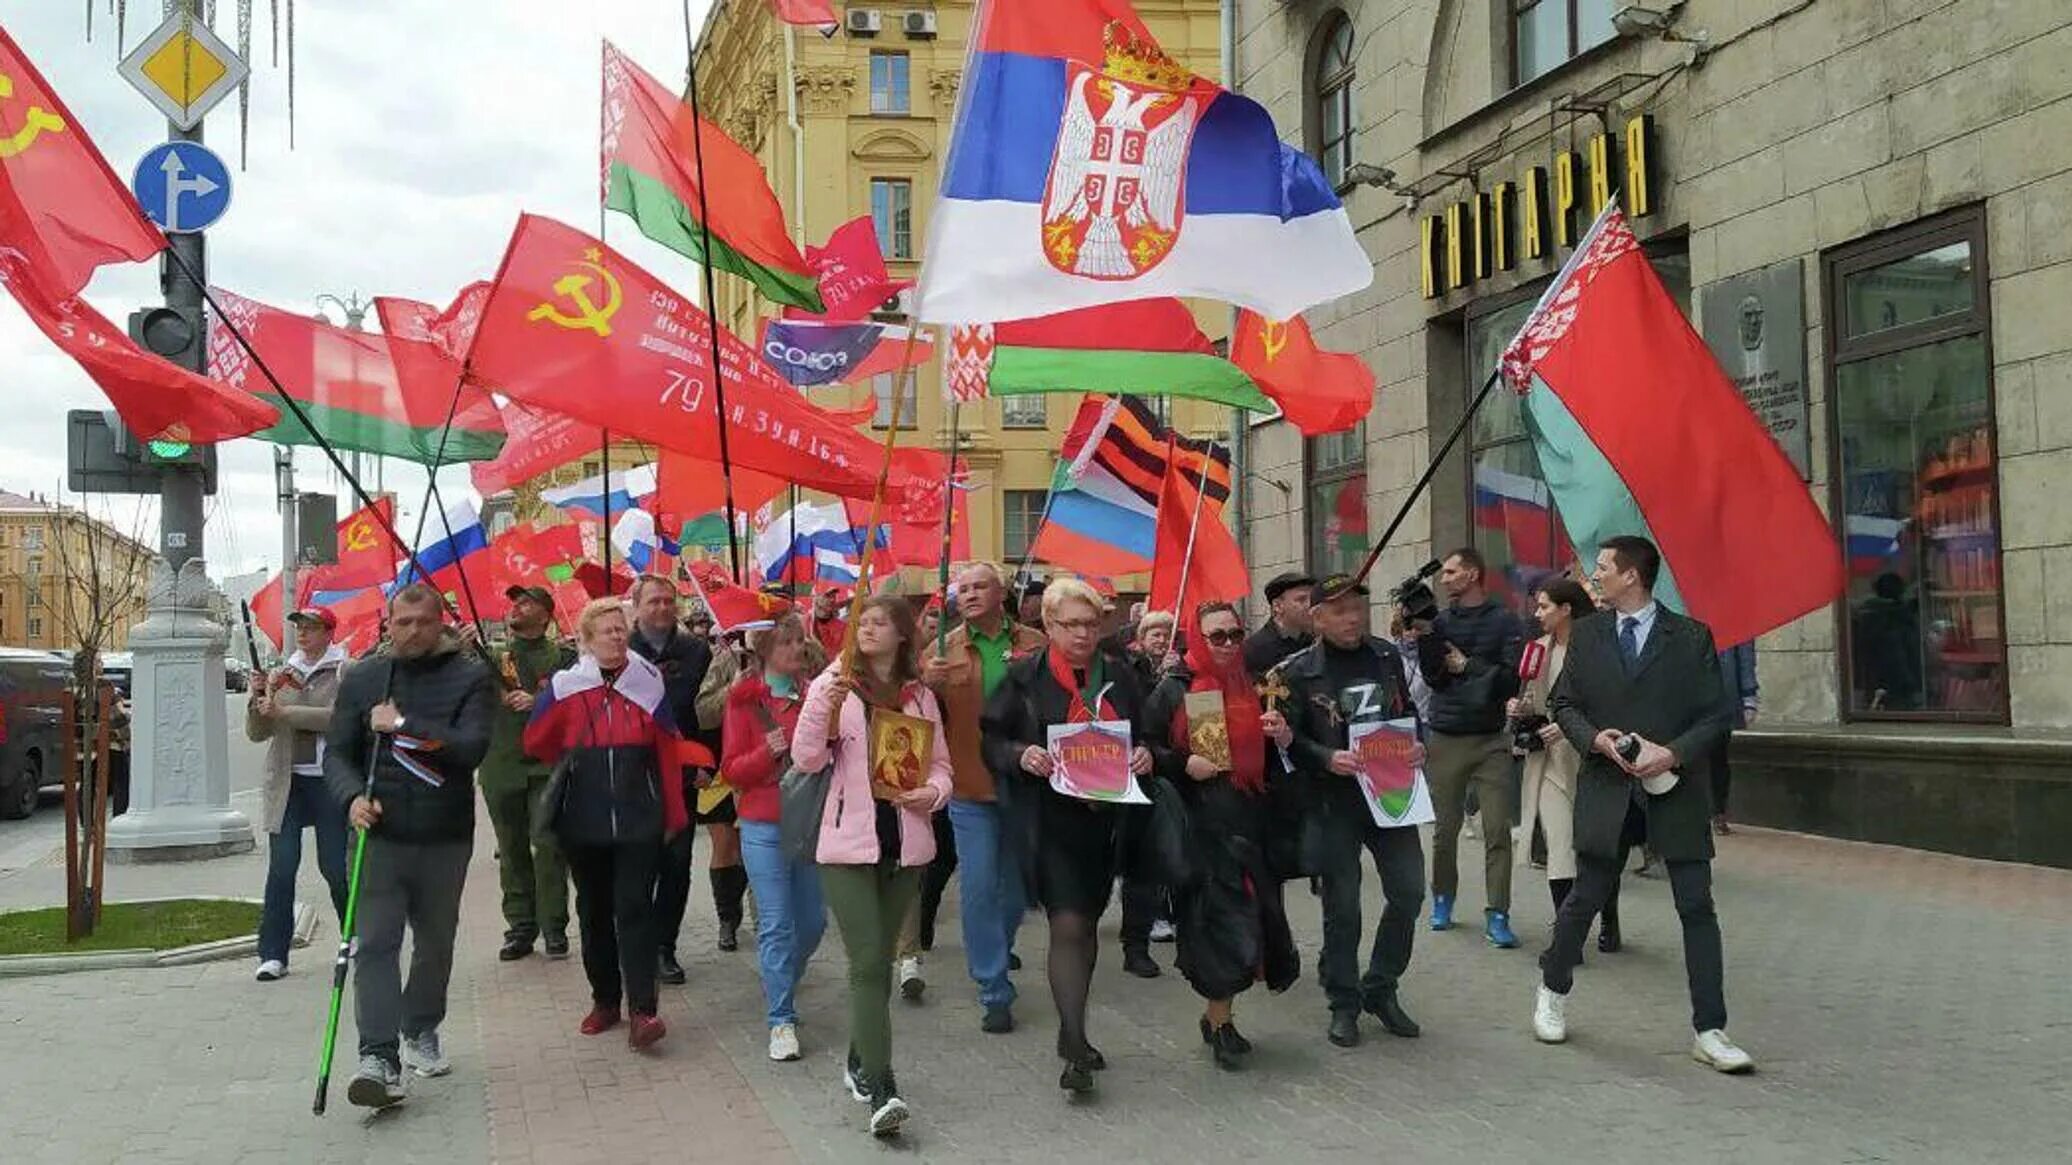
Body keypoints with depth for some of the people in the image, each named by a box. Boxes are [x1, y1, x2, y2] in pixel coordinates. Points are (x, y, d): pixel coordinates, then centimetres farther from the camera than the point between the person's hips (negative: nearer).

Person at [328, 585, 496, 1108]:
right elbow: (337, 752, 6)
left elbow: (472, 747, -16)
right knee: (376, 944, -10)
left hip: (446, 838, 0)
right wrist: (353, 796, -13)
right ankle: (380, 1056, -12)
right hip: (380, 835, 0)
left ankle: (421, 1031, 34)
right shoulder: (362, 679, 6)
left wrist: (403, 725, -17)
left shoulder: (470, 677, -3)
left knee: (436, 943, 14)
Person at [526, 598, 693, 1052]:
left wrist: (674, 815, 3)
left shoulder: (649, 683, 0)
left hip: (639, 819, -2)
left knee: (634, 908, -8)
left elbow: (668, 753, 2)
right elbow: (536, 743, 9)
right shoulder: (565, 687, -1)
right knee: (594, 911, 12)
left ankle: (643, 1010, -11)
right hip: (583, 822, 2)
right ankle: (604, 1000, 24)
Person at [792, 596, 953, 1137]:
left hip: (905, 842, 4)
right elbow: (807, 759, -10)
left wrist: (934, 792, -8)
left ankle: (860, 1063, 29)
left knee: (880, 958, 13)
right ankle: (881, 1089, -14)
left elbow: (940, 763, 14)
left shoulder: (920, 695, 10)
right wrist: (824, 705, -25)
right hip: (848, 842, -4)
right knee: (868, 962, -11)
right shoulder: (833, 683, 0)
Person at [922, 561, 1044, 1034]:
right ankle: (995, 992, 6)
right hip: (970, 785, -1)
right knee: (979, 886, -2)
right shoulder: (944, 650, 2)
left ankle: (995, 950, 42)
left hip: (1025, 781, 1)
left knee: (1019, 881, 15)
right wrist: (927, 684, -21)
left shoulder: (1035, 645, 2)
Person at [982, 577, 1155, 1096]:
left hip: (1106, 816, 4)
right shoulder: (1025, 678, -1)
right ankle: (1075, 1047, -8)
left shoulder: (1120, 675, 9)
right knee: (1068, 925, -12)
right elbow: (991, 740, 1)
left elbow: (1146, 736, 18)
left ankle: (1072, 1033, 30)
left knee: (1086, 923, 14)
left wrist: (1144, 756, -3)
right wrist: (1020, 755, -18)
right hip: (1050, 818, -4)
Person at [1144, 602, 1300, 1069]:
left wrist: (1284, 739, -2)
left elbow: (1273, 764, 19)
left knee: (1253, 913, 4)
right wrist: (1183, 764, -13)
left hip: (1250, 819, 4)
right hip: (1199, 822, -4)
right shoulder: (1173, 689, 1)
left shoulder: (1254, 688, 13)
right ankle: (1219, 1021, 9)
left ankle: (1217, 1016, 21)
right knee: (1218, 917, -6)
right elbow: (1146, 747, 1)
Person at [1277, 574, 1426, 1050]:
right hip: (1334, 800, -4)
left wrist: (1417, 745, -1)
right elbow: (1289, 738, -6)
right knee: (1342, 904, 2)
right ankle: (1344, 1003, 17)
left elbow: (1407, 711, 18)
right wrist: (1328, 758, -21)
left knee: (1408, 890, 3)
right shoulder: (1298, 671, -6)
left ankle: (1381, 989, 22)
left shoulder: (1387, 656, 7)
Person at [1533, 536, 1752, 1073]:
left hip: (1674, 789, -1)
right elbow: (1562, 703, 11)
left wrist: (1674, 752, -16)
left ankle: (1710, 1033, 6)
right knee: (1585, 899, 8)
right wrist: (1594, 738, -8)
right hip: (1605, 785, 1)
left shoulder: (1691, 637, -1)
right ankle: (1553, 992, 30)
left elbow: (1715, 716, 0)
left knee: (1697, 908, -1)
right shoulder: (1586, 635, 7)